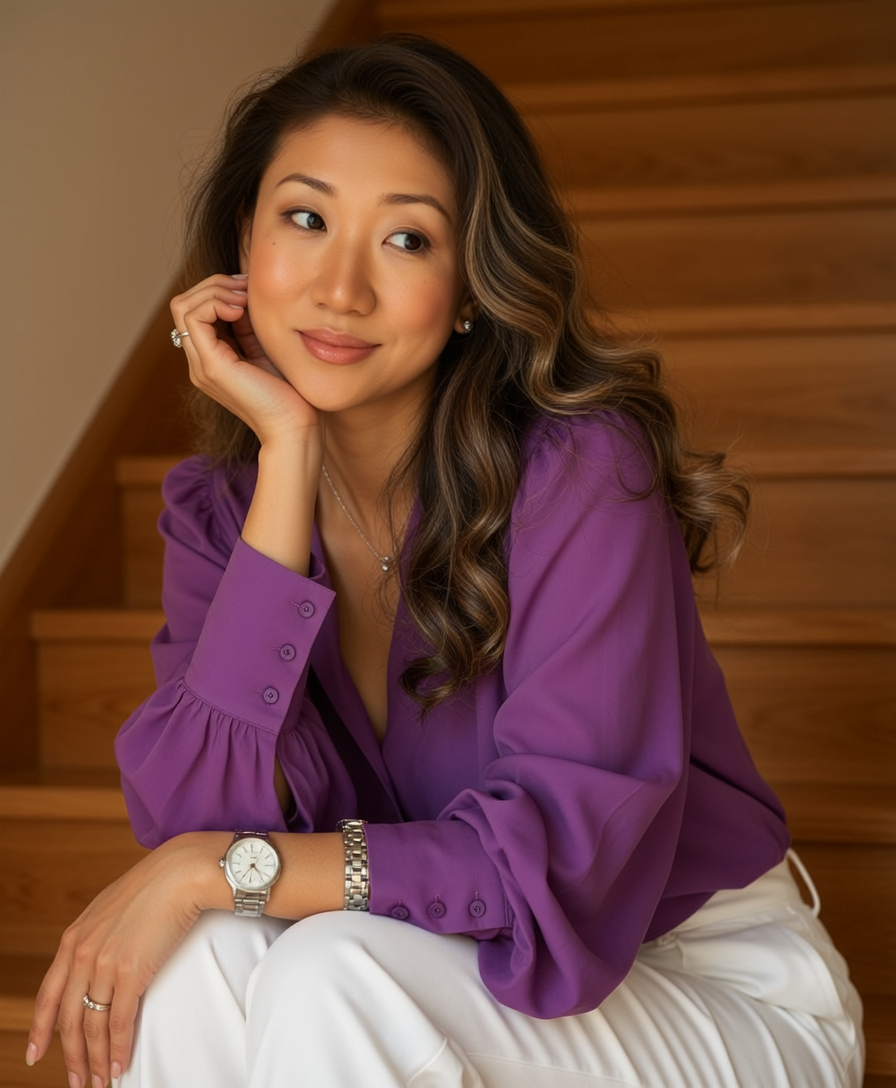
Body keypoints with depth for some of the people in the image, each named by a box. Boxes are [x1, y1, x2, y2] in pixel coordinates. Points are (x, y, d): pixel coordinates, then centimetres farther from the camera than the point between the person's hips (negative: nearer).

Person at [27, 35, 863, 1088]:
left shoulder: (582, 473, -22)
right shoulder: (217, 504, -5)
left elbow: (561, 862, -25)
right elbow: (193, 819, -21)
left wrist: (218, 867, -26)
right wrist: (289, 456, -22)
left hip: (721, 994, -4)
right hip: (456, 979, 4)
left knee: (337, 977, -30)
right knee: (193, 954, -24)